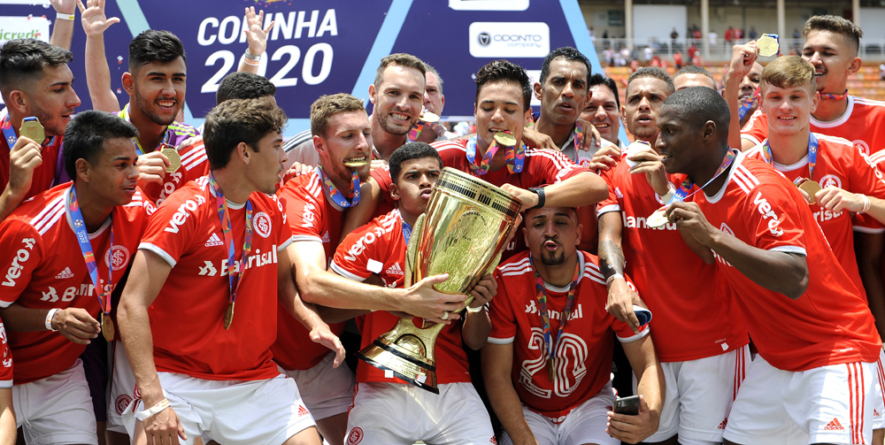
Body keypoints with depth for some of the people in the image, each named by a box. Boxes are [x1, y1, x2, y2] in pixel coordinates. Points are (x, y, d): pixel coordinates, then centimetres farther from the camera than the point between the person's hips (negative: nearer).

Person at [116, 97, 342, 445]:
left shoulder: (270, 209, 7)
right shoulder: (183, 212, -14)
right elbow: (132, 305, -18)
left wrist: (314, 322, 0)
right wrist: (153, 399, -26)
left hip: (257, 380, 6)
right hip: (180, 380, -5)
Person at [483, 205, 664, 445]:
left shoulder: (606, 281, -16)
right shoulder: (505, 281, -16)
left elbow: (648, 364, -14)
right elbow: (497, 375, -11)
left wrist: (652, 417, -36)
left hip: (590, 403, 0)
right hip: (526, 410, 1)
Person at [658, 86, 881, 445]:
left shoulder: (760, 190, -22)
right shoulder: (705, 193, 6)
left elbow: (795, 281, -32)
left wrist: (712, 236, -36)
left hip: (833, 354, -9)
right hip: (775, 359, 9)